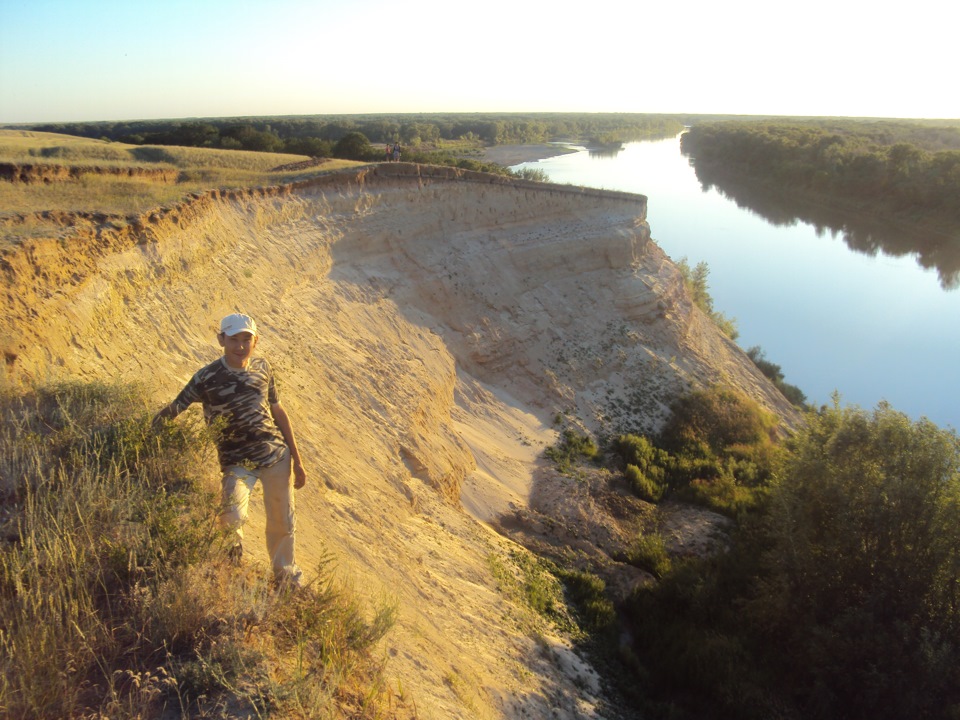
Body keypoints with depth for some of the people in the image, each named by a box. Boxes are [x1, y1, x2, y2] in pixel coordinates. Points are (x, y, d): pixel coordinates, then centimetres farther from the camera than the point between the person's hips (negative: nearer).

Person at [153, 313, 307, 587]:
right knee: (232, 518, -27)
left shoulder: (262, 368, 4)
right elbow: (175, 407, -10)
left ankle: (286, 576, 40)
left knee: (282, 523, 12)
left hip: (277, 455, 4)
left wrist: (297, 460, 13)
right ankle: (234, 544, 11)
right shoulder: (208, 377, -9)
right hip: (237, 462, -3)